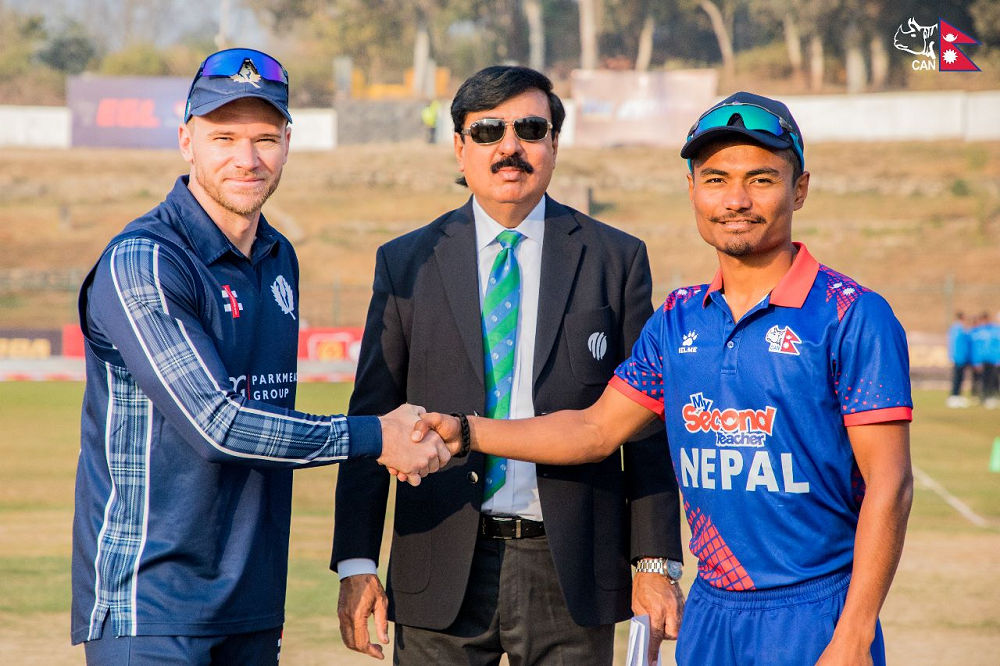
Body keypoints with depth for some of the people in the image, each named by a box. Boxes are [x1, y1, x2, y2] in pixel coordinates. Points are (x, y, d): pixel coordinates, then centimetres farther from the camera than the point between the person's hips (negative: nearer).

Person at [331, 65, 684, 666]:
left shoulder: (616, 259, 5)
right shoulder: (406, 262, 7)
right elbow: (372, 421, 5)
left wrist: (658, 563, -1)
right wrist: (356, 564, -2)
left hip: (572, 575, 0)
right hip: (442, 575, 1)